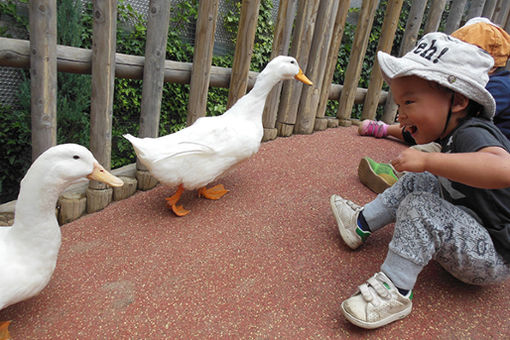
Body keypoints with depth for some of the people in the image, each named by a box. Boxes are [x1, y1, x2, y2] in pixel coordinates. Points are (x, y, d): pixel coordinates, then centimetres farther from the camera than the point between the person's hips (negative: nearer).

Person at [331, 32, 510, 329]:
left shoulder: (472, 134, -26)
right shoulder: (453, 134, 1)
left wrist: (427, 160, -45)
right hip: (473, 229, 10)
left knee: (421, 207, -29)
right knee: (417, 182, 11)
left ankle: (396, 292, -19)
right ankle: (361, 224, 16)